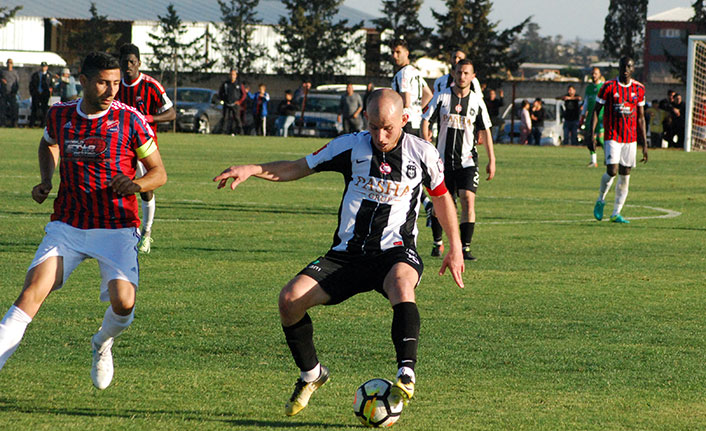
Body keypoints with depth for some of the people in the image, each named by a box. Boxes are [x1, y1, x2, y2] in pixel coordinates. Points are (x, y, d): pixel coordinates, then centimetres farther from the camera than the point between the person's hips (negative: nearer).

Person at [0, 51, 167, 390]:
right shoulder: (60, 116, 3)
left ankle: (103, 344, 15)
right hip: (67, 226, 2)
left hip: (116, 228, -2)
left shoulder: (130, 120, -7)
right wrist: (46, 181, 9)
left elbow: (158, 172, 1)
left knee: (123, 302, -21)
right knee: (32, 292, -16)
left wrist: (135, 184, -21)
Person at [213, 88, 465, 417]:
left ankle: (406, 376, -44)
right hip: (348, 252, 3)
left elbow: (441, 195, 17)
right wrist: (252, 170, -8)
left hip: (396, 250, -3)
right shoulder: (351, 146, 0)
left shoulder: (422, 153, 0)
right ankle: (311, 374, 9)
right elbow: (299, 167, 7)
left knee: (401, 283, -40)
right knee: (290, 299, -16)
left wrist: (455, 249, 18)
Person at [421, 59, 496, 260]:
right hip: (443, 160, 0)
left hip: (467, 161, 0)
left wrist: (491, 160, 7)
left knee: (468, 200, -15)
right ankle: (437, 243, 26)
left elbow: (485, 131, 11)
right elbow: (425, 121, 2)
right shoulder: (441, 97, 1)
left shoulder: (477, 101, 4)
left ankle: (465, 248, -12)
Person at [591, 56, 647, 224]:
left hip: (631, 138, 3)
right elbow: (596, 110, 1)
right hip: (612, 136, -3)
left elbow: (641, 117, 12)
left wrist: (644, 144, 10)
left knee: (625, 176, 1)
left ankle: (616, 213, 8)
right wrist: (592, 131, -11)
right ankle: (600, 201, 11)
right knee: (612, 171, -16)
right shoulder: (609, 87, -3)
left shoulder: (639, 89, 7)